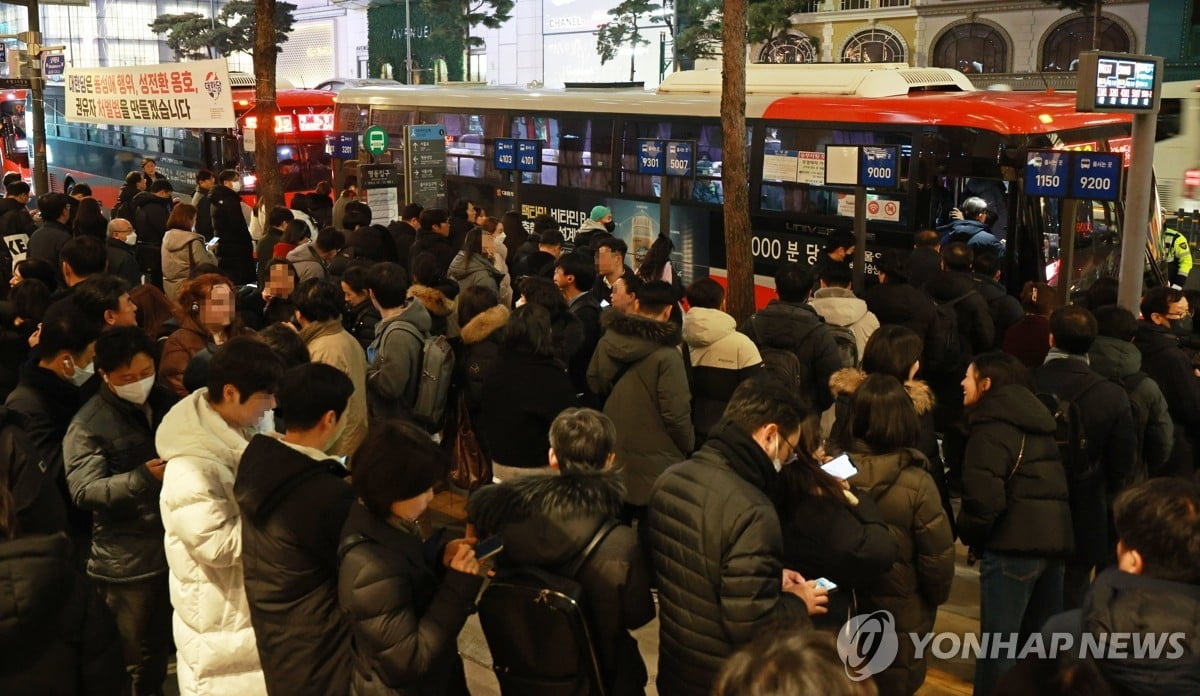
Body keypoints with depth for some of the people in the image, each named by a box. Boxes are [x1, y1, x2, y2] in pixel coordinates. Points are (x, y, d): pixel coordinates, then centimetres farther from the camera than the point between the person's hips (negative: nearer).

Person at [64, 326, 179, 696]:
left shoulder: (169, 404, 7)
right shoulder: (88, 425, -10)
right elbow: (84, 491, -20)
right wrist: (142, 477, -34)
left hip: (177, 547, 5)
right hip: (127, 562, -5)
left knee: (164, 649, 18)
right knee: (132, 660, 6)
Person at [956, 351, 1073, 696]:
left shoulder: (992, 427, -10)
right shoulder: (1037, 421, 17)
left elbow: (984, 496, -22)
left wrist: (967, 532, -4)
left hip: (1012, 543, -9)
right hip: (1053, 537, 9)